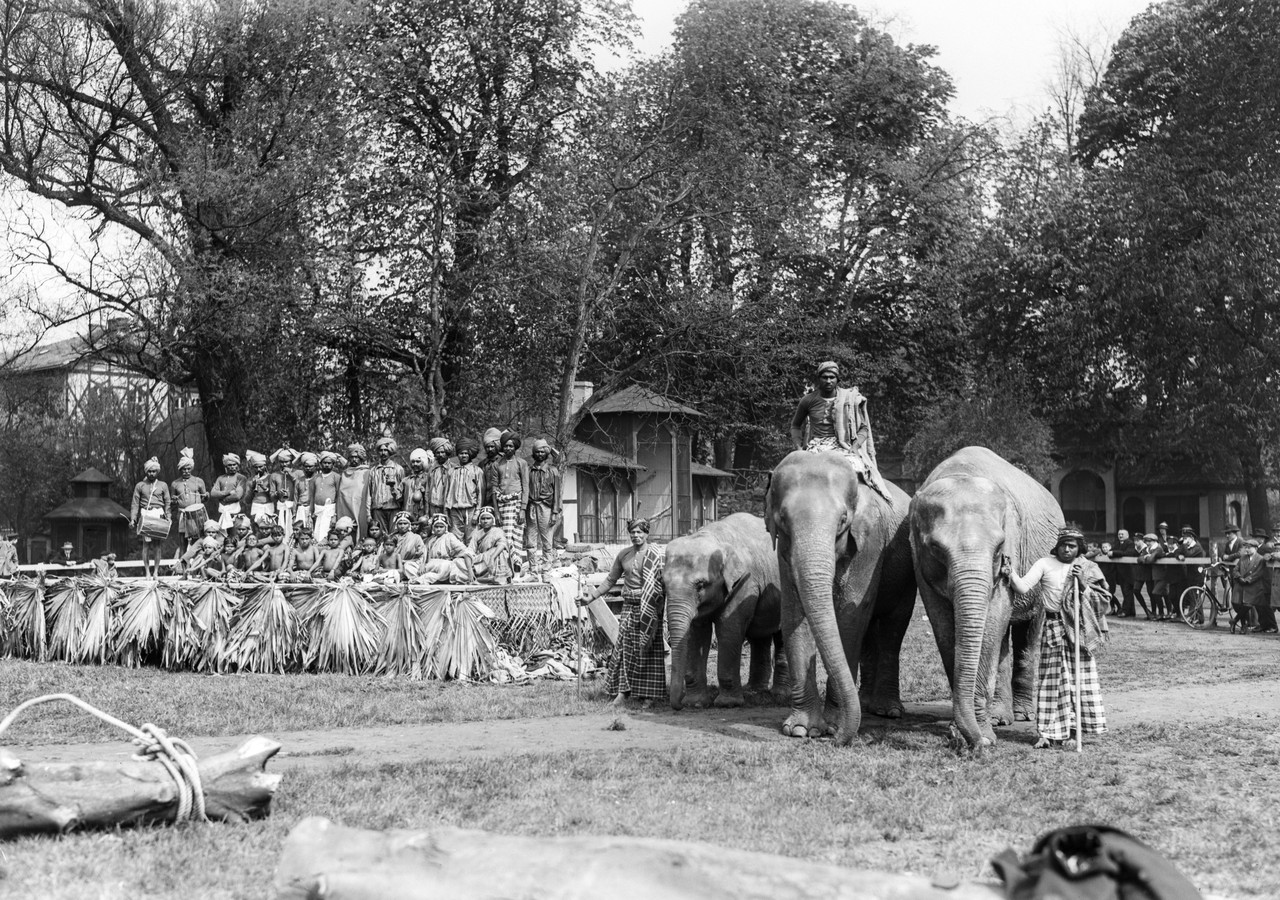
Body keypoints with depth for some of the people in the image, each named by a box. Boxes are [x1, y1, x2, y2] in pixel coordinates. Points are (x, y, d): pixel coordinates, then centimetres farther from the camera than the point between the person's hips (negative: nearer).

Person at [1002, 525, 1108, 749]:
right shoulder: (1045, 564, 3)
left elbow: (1102, 600, 5)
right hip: (1054, 628, -1)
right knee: (1053, 679, -2)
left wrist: (1083, 585, -10)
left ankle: (1078, 726, 13)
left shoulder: (1088, 569, 8)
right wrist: (1010, 574, -26)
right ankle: (1052, 733, 1)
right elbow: (1023, 588, -8)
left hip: (1080, 629, 1)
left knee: (1081, 678, 3)